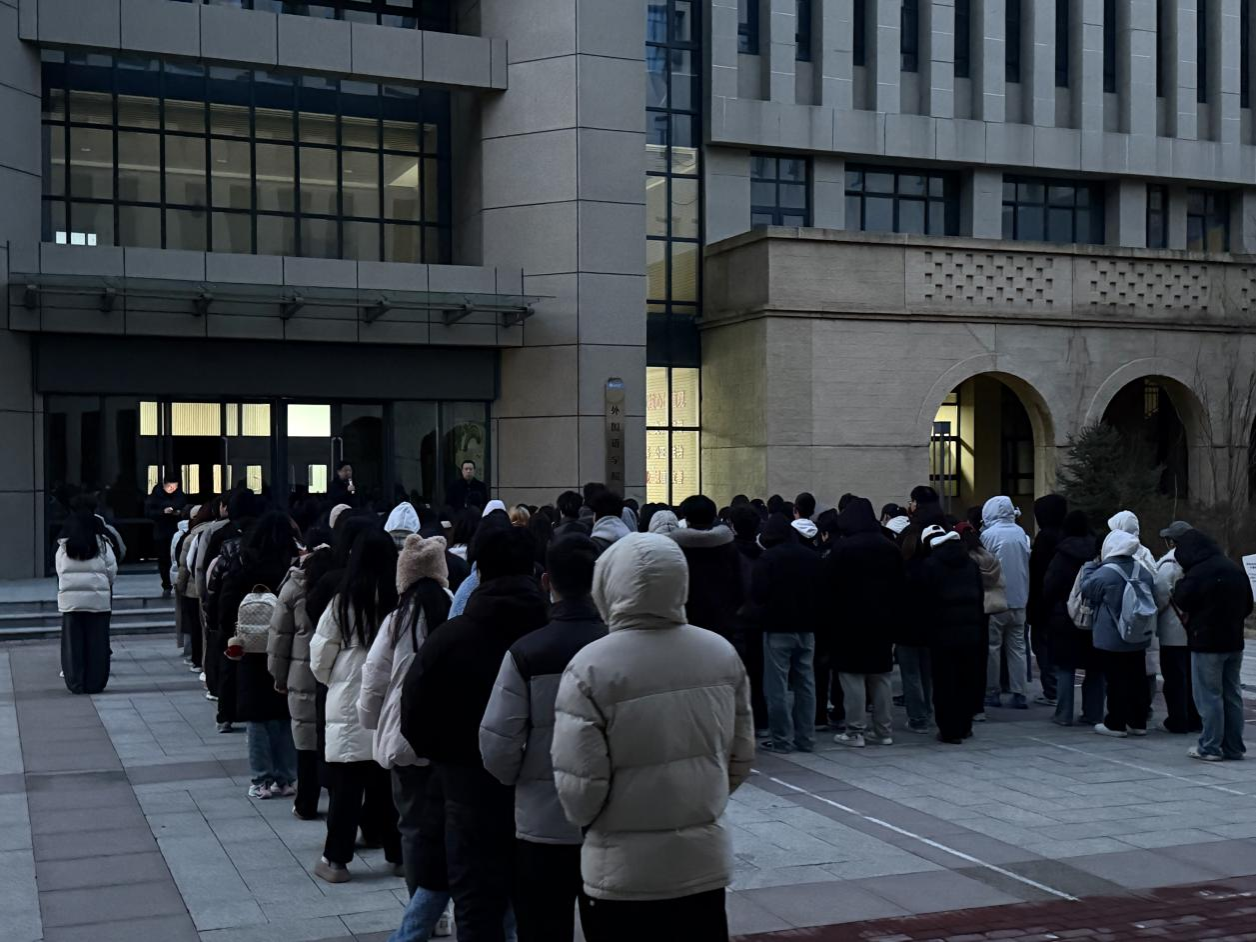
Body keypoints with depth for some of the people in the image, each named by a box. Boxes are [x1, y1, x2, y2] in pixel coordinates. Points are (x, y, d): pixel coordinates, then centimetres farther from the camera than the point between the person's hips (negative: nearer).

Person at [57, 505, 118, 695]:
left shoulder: (64, 546, -1)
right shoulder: (102, 544, -4)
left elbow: (59, 572, 0)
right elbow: (112, 571, -2)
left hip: (70, 600, 1)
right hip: (98, 599, -1)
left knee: (73, 643, 7)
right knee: (97, 644, 4)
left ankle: (75, 684, 9)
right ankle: (95, 683, 6)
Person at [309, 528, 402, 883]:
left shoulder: (343, 601, -9)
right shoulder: (401, 601, -9)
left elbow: (319, 658, -2)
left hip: (350, 706, -1)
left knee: (346, 784, 6)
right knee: (389, 782, 12)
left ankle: (336, 859, 11)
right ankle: (397, 852, 21)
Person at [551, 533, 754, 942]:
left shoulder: (591, 667, -18)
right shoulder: (723, 653, -3)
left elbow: (580, 786, -16)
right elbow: (741, 758, 6)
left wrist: (583, 818, 7)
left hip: (623, 872, -4)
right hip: (706, 861, 4)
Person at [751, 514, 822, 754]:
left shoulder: (767, 559, -11)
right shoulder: (812, 557, 7)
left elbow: (757, 594, -13)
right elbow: (822, 590, 11)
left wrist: (761, 615, 5)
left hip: (778, 629, -6)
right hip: (806, 628, 6)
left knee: (777, 686, -1)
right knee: (805, 684, 10)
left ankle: (782, 739, -1)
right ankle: (806, 739, 14)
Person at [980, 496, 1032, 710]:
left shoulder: (988, 535, -11)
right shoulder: (1021, 534, 2)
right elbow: (1027, 563, 7)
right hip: (1019, 598, 4)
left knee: (993, 646, 6)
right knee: (1017, 647, 9)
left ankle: (992, 692, 9)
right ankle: (1019, 694, 6)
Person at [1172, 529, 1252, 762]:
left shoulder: (1198, 573, -17)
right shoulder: (1235, 569, 8)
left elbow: (1182, 602, -9)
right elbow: (1247, 605, 14)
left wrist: (1181, 582, 6)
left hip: (1207, 644, -7)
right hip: (1234, 641, 7)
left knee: (1209, 695, -1)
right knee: (1232, 694, 12)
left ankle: (1210, 747, 2)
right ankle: (1234, 747, 17)